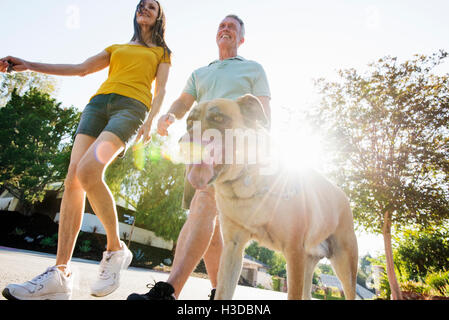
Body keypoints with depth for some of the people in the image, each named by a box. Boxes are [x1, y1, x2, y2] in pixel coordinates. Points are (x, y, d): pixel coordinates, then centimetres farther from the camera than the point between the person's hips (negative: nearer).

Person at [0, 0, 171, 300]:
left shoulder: (161, 52, 23)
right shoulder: (116, 48, 33)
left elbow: (161, 89, 7)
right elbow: (80, 69, 27)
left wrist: (151, 119, -13)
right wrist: (28, 65, 18)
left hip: (132, 105, -4)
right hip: (99, 102, 5)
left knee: (88, 171, -30)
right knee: (73, 179, -13)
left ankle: (116, 249, -14)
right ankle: (60, 275, -12)